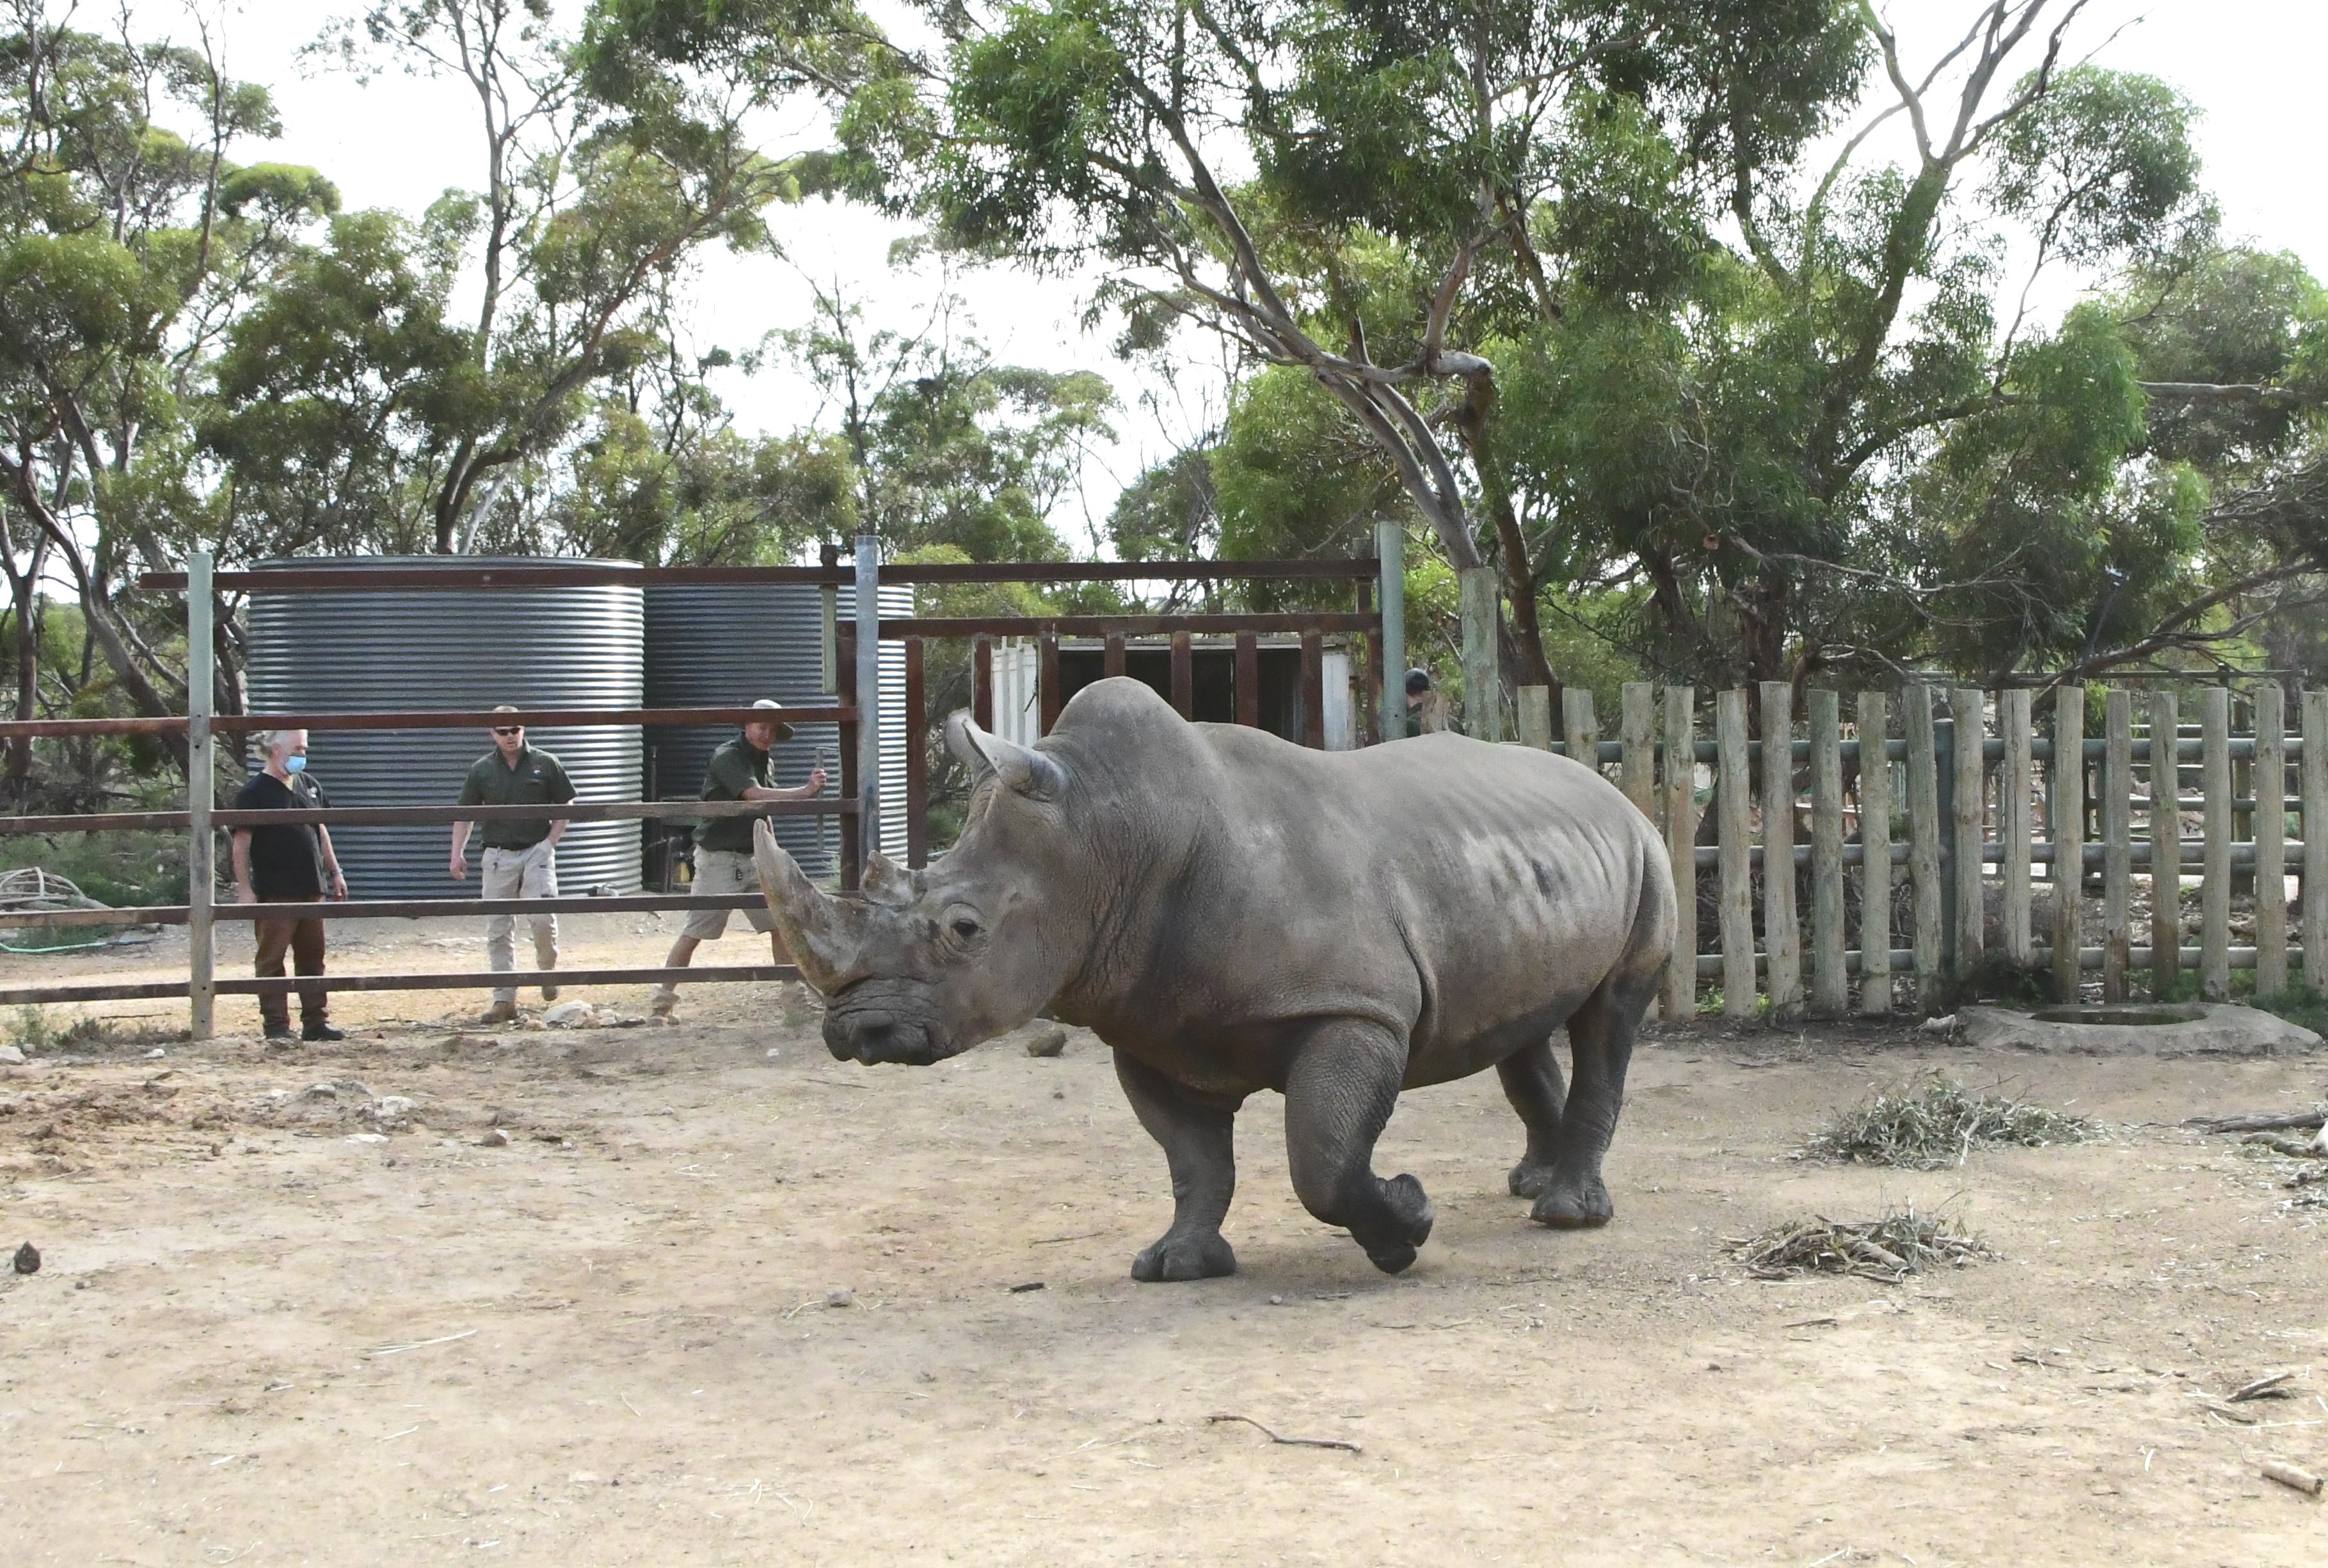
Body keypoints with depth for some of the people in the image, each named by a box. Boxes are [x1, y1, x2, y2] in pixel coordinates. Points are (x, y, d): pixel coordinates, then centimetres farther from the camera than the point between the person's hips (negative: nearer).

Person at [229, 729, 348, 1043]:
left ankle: (316, 1022, 16)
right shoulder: (255, 793, -8)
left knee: (312, 958, 11)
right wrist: (244, 889, -15)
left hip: (311, 889, 7)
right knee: (271, 962, 0)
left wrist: (334, 872, 17)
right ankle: (276, 1026, 3)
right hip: (275, 894, -7)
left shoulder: (309, 784, 12)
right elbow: (241, 844, -10)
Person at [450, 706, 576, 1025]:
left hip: (536, 852, -2)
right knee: (497, 931, 2)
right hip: (497, 857, 2)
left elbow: (565, 806, 9)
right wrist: (458, 854, 2)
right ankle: (505, 1000, 8)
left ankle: (547, 970, 15)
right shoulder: (481, 770, 6)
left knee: (544, 917, -16)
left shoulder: (545, 764, 2)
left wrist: (550, 842, -2)